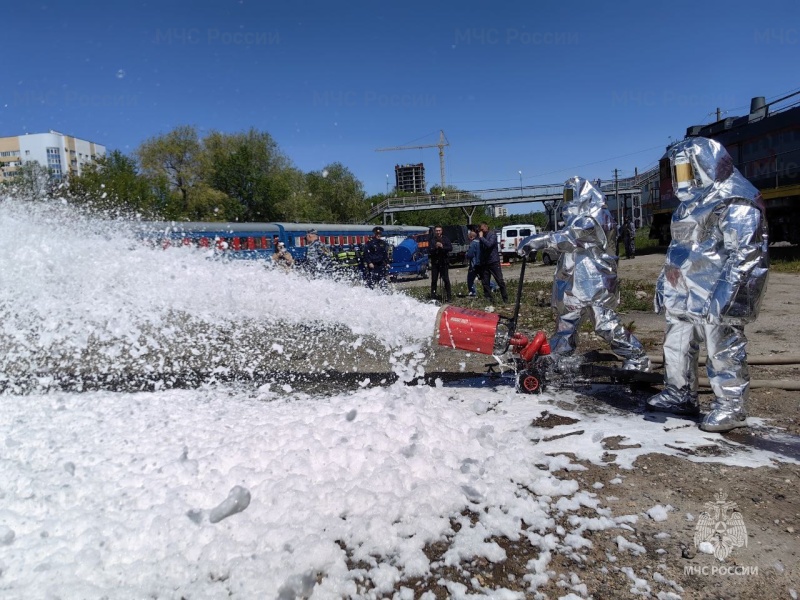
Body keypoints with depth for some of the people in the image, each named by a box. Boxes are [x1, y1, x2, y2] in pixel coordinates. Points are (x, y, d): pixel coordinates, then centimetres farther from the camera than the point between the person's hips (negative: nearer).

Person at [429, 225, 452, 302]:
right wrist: (435, 247, -20)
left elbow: (450, 248, -5)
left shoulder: (446, 239, 4)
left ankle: (449, 296, 6)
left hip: (444, 262, -1)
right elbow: (429, 251, -4)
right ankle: (433, 296, 12)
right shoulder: (432, 240, 3)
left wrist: (442, 247, -19)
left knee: (446, 280, -1)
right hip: (435, 263, 1)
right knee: (434, 280, 5)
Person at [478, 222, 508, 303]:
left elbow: (489, 244, -22)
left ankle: (505, 300, 3)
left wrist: (481, 237, -15)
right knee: (485, 282, 4)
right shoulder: (480, 236, 11)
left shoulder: (492, 234, -5)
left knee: (500, 281, -3)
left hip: (493, 262, -6)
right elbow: (479, 248, 13)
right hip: (484, 263, 6)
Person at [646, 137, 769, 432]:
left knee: (723, 351, -3)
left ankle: (731, 407, 9)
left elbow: (744, 253, -19)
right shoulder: (691, 202, 20)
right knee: (676, 344, 14)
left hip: (715, 293, -10)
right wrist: (666, 277, 21)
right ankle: (680, 396, 27)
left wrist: (726, 294, -26)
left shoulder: (735, 201, -11)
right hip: (683, 292, 10)